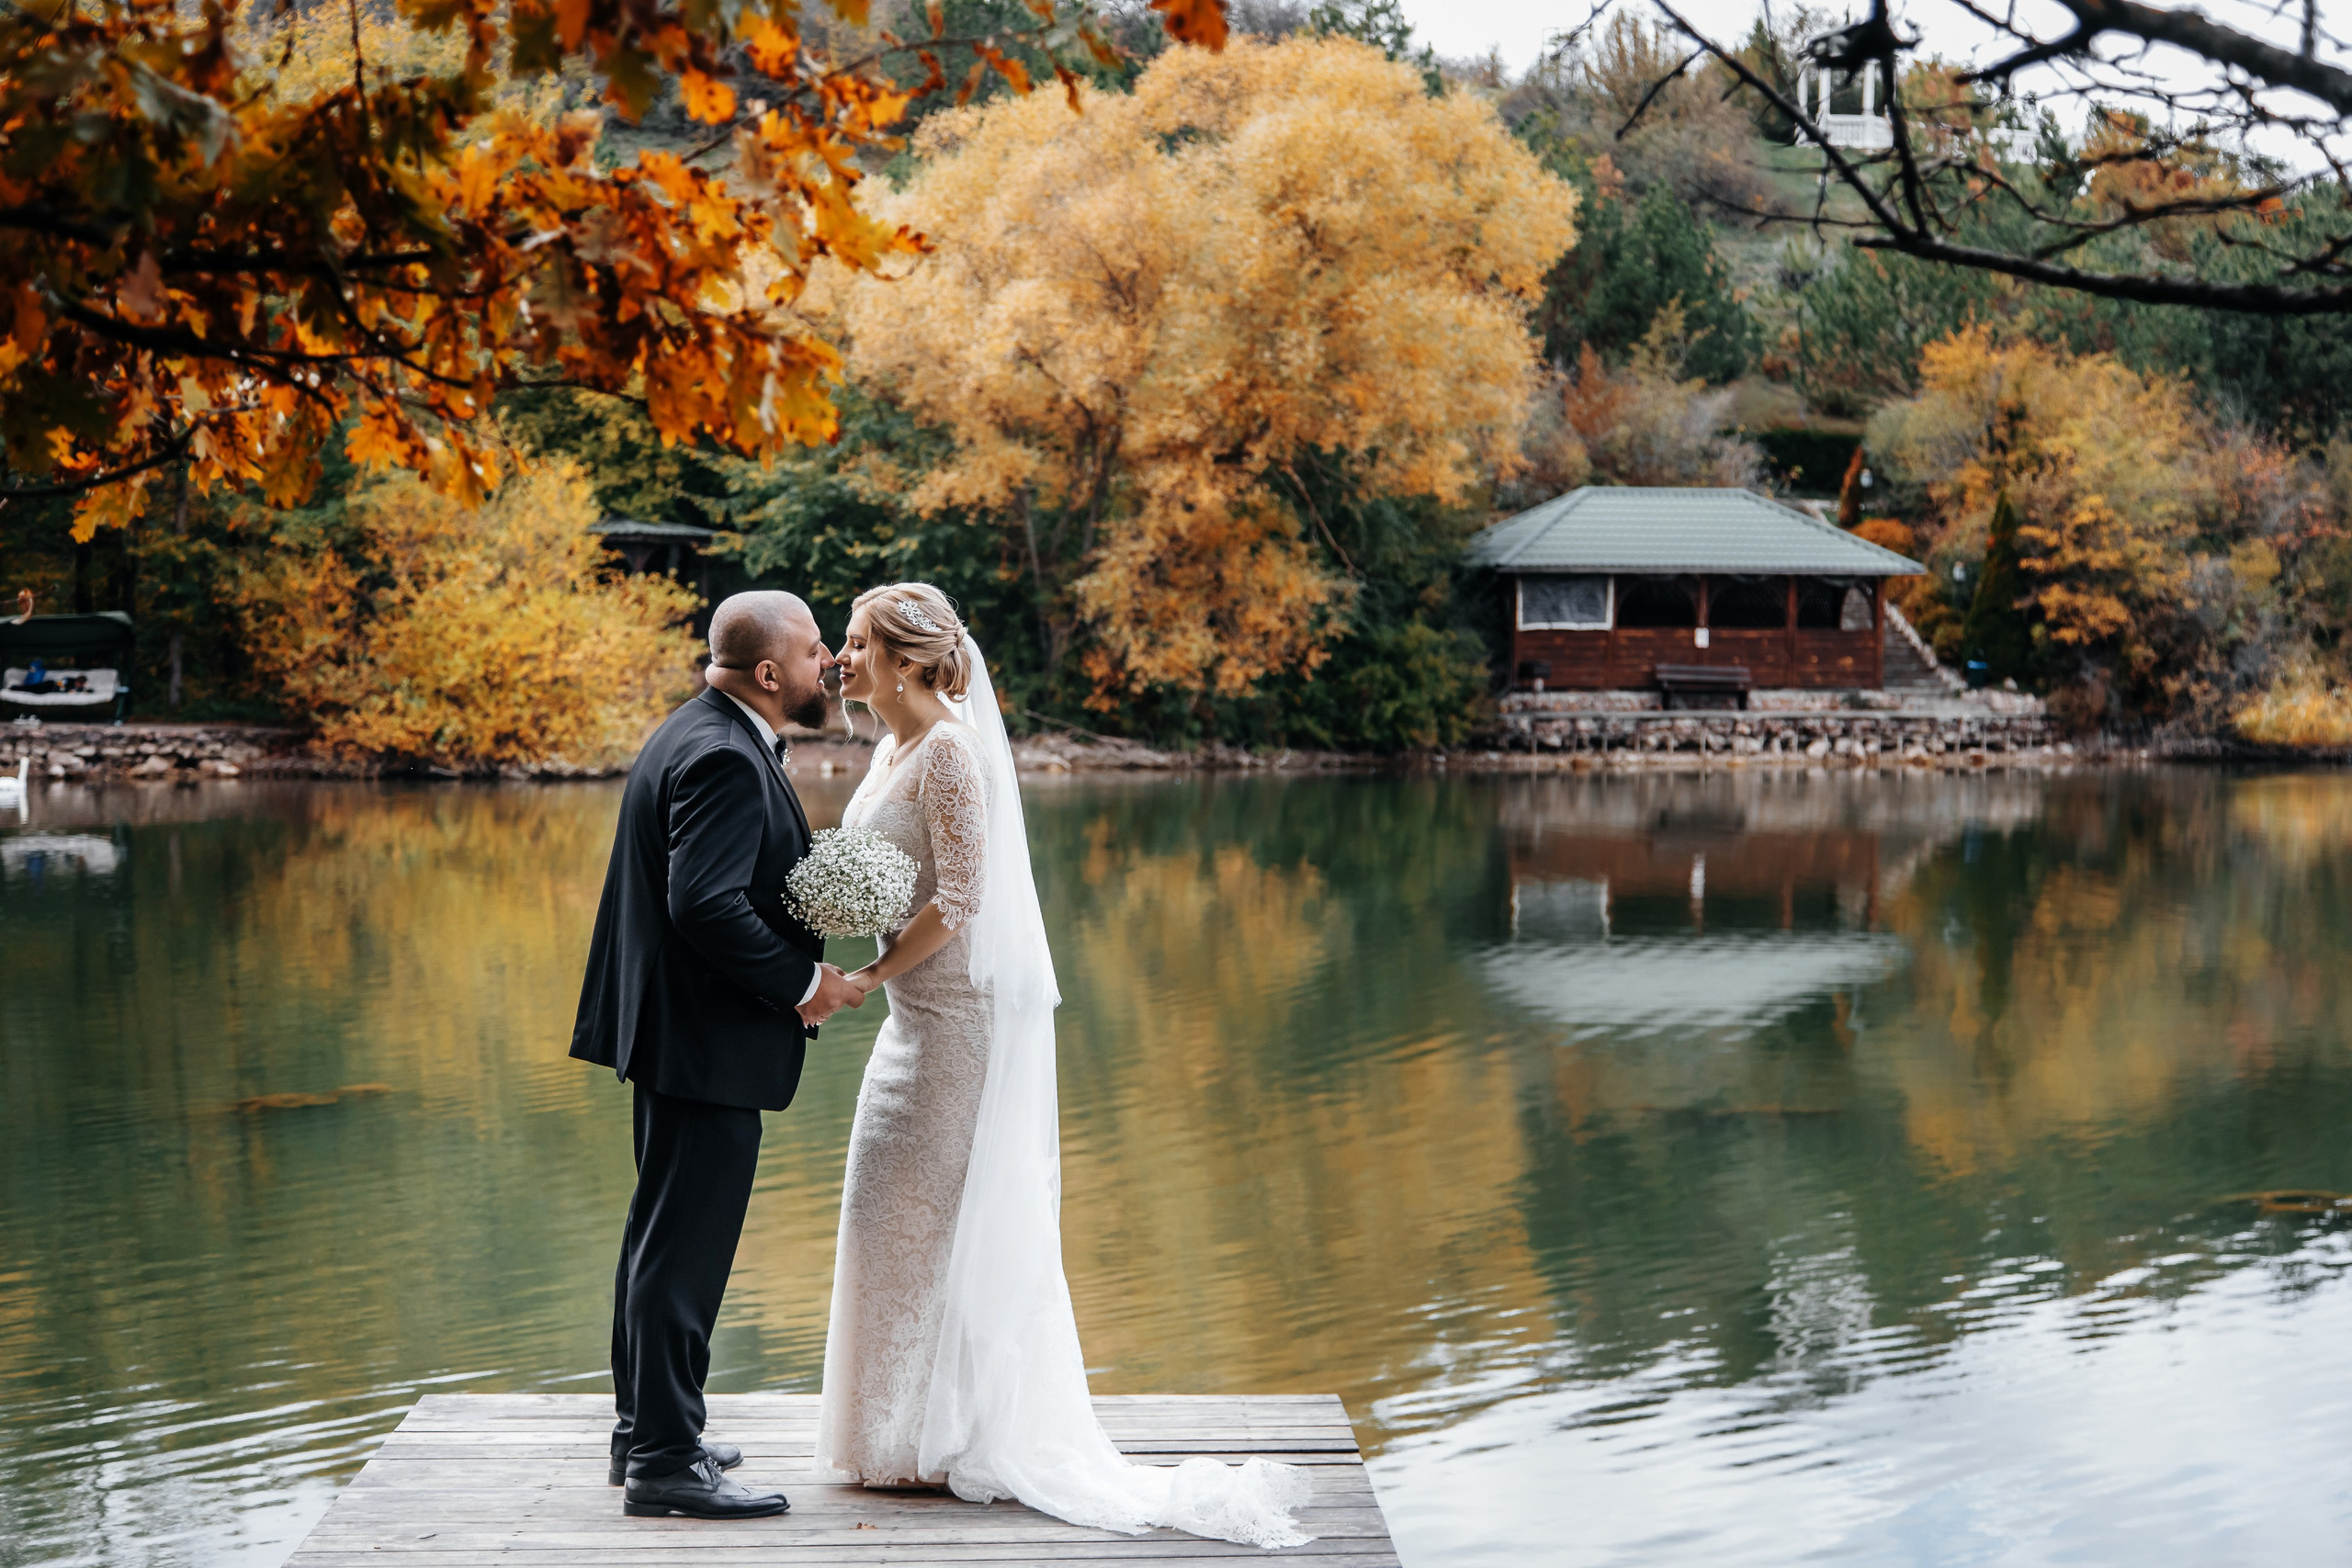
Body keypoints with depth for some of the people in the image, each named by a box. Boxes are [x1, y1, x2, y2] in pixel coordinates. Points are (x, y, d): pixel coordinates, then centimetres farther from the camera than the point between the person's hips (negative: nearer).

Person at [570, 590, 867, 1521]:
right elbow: (706, 903, -29)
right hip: (709, 1040, -11)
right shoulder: (725, 760, -20)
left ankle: (645, 1430, 29)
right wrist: (802, 982, -19)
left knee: (665, 1235, 18)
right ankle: (665, 1461, 0)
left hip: (670, 1027, 11)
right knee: (685, 1245, -5)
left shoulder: (701, 735, 13)